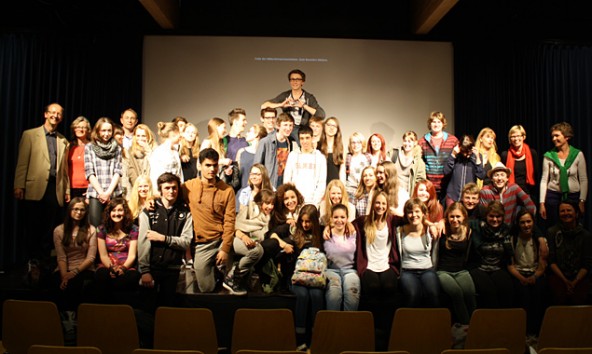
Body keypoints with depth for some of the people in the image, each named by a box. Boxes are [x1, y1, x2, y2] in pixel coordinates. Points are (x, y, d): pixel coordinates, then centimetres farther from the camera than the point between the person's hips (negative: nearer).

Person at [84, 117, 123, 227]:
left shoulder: (117, 148, 12)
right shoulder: (89, 147, 9)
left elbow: (118, 172, 5)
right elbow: (89, 172, 2)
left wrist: (108, 192, -7)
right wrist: (101, 192, -8)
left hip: (114, 193, 1)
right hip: (95, 193, -1)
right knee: (95, 227, -6)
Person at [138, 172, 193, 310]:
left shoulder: (185, 213, 2)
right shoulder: (148, 212, -1)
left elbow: (186, 241, -4)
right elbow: (143, 242, -6)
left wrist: (163, 238, -12)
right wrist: (144, 271, -11)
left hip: (172, 268, 1)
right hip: (151, 267, -1)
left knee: (168, 306, 8)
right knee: (148, 306, 4)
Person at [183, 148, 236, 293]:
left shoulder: (227, 190, -5)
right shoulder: (188, 187, -3)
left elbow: (229, 221, -7)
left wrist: (225, 249, -12)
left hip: (222, 239, 1)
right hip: (201, 245, -1)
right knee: (207, 288, 2)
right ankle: (215, 272, 36)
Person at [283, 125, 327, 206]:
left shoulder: (320, 157, 5)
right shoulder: (293, 155, 8)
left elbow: (322, 183, 3)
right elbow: (286, 179, 7)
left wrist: (314, 202, -6)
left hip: (312, 202, -1)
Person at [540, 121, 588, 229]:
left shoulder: (578, 155, -1)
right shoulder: (548, 156, 0)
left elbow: (583, 180, 2)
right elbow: (544, 180, 1)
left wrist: (582, 201, -3)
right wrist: (542, 203, -2)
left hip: (573, 196, 0)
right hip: (553, 196, 0)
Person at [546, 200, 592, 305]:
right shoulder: (552, 232, 4)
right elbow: (551, 261, 0)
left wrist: (575, 282, -9)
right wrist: (565, 281, -8)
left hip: (580, 277, 1)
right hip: (558, 275, -1)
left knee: (579, 300, -25)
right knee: (560, 298, -28)